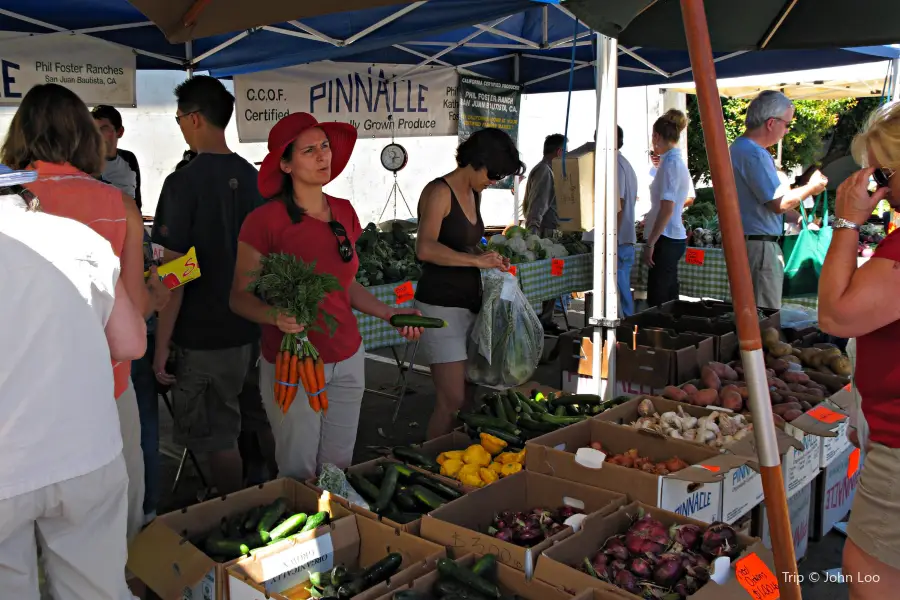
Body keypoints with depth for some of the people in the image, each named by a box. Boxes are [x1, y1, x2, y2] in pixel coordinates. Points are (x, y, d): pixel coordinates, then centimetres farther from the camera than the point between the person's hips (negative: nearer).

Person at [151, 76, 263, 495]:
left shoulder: (184, 182, -16)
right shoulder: (252, 177, 4)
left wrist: (161, 346, -10)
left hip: (201, 336, -7)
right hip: (247, 329, 7)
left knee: (216, 438, 6)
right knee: (230, 429, 21)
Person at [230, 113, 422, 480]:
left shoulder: (344, 212, 3)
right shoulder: (265, 220, -14)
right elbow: (240, 296, -9)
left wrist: (389, 314, 4)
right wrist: (277, 316, -28)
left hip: (348, 360, 5)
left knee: (339, 466, 16)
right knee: (300, 472, 7)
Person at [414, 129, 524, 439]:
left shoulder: (474, 195, 14)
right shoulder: (439, 192, -12)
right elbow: (425, 249, -27)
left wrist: (491, 260, 9)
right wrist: (477, 260, -23)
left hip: (469, 302, 9)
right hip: (441, 305, -8)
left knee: (469, 396, 11)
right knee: (452, 400, -6)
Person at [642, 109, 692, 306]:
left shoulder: (670, 163, -14)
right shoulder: (678, 161, 15)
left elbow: (667, 209, -20)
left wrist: (650, 243, -18)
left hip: (666, 240, -10)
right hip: (675, 238, 10)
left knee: (657, 302, -6)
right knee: (668, 300, 12)